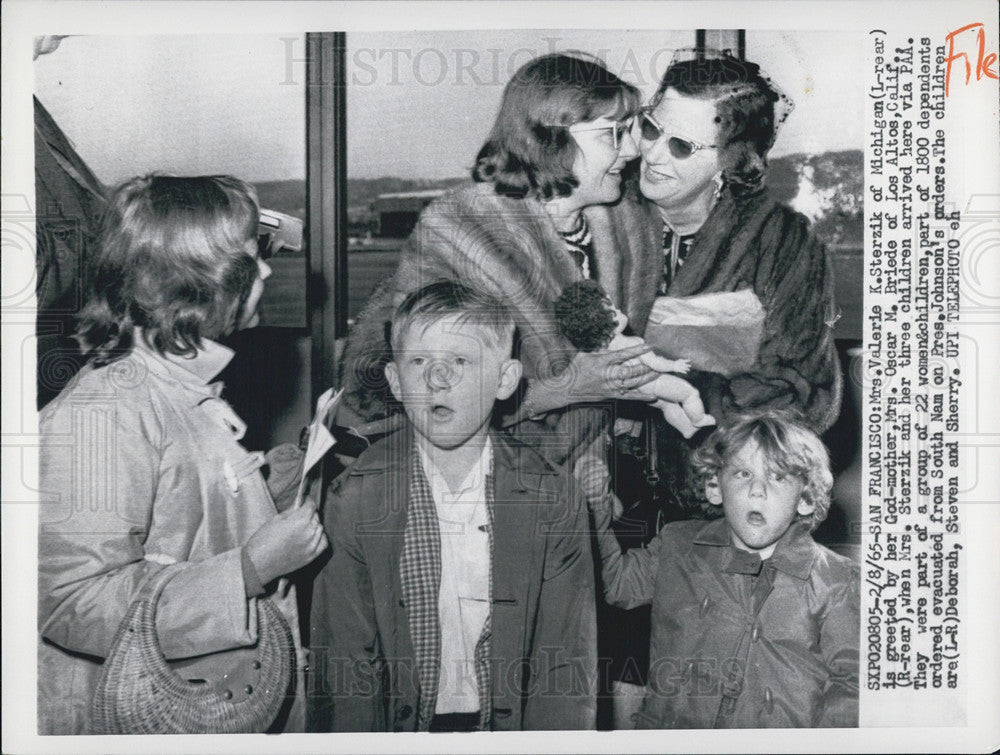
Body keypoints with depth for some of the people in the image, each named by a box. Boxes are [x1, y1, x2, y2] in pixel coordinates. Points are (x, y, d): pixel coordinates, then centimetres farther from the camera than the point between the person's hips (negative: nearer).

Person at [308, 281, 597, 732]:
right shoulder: (354, 500, -2)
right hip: (401, 729, 2)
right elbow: (346, 672, -1)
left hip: (505, 730, -1)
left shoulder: (552, 501, -2)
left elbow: (565, 671, 0)